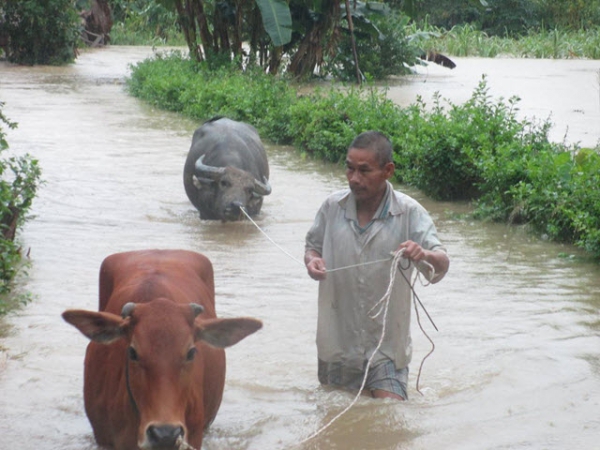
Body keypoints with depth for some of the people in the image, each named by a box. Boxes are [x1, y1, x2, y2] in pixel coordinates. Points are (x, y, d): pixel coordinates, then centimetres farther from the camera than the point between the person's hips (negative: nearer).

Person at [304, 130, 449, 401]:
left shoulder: (409, 213, -11)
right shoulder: (333, 207, -3)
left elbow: (442, 265, -18)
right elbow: (312, 245, 11)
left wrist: (424, 255, -43)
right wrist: (312, 261, -14)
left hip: (386, 345, -3)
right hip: (337, 341, 3)